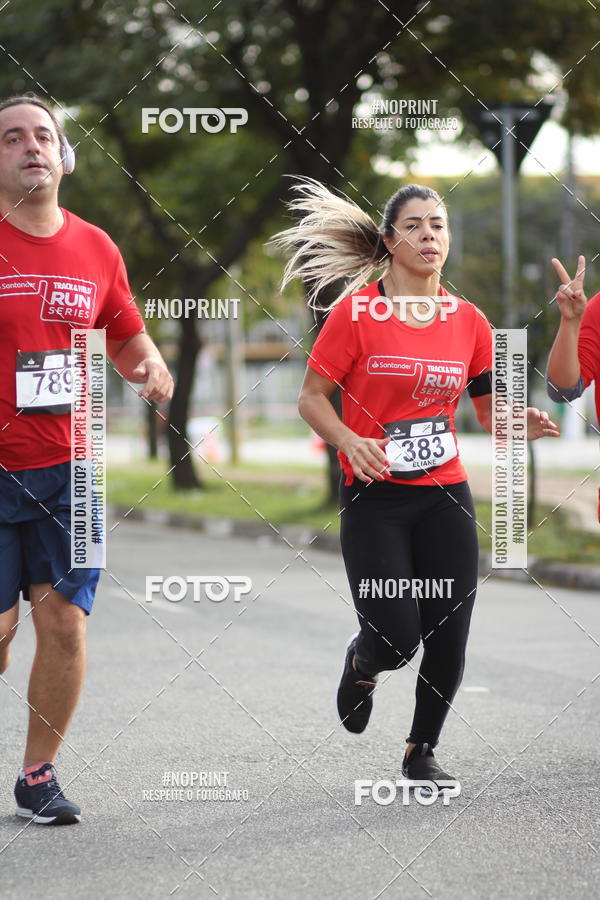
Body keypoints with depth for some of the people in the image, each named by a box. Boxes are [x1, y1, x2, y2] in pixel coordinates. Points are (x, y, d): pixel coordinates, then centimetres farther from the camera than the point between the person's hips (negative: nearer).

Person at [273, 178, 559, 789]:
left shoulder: (469, 321, 6)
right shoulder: (355, 312, -6)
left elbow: (490, 412, 12)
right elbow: (310, 398, -3)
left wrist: (522, 425, -10)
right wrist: (350, 440, -21)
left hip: (445, 496, 3)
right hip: (374, 498, -3)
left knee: (448, 637, 0)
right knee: (397, 638, -9)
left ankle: (421, 752, 23)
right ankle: (362, 660, 30)